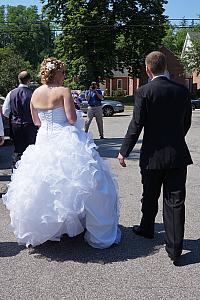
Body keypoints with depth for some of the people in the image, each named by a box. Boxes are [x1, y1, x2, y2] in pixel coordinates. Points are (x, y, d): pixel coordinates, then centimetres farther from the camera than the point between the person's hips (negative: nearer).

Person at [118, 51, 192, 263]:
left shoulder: (143, 92, -10)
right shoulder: (182, 91, 2)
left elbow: (136, 125, -12)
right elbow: (186, 123, 8)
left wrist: (124, 151, -4)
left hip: (153, 155, -2)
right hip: (178, 154, 2)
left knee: (150, 197, 18)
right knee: (175, 200, 4)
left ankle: (147, 229, 41)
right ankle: (175, 248, 6)